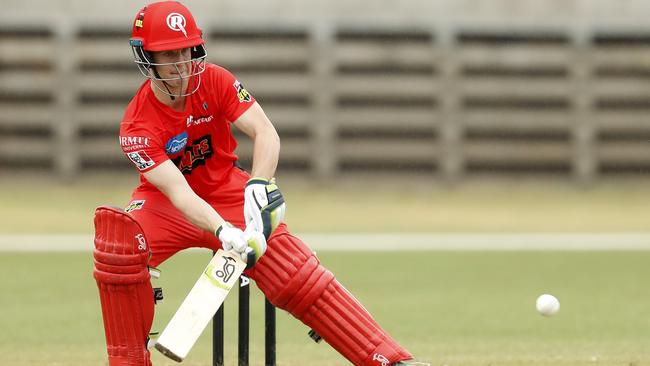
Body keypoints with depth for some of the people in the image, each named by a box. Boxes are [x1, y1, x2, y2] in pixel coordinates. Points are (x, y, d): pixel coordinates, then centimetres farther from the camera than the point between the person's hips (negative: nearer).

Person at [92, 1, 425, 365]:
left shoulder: (215, 81, -16)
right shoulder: (137, 127, -23)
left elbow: (265, 132, -26)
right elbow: (178, 191, -34)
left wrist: (260, 185, -45)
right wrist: (224, 232, -50)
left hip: (227, 190, 1)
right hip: (165, 207, -1)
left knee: (297, 273, -14)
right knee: (118, 238, -32)